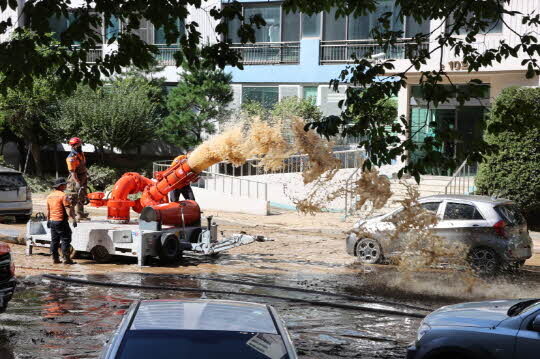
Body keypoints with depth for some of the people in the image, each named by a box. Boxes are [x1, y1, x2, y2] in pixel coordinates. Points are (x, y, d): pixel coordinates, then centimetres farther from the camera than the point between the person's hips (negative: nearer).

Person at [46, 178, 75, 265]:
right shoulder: (63, 196, -13)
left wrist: (48, 220, 26)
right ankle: (66, 258, -5)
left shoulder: (50, 196, 12)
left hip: (52, 221, 8)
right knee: (65, 239, -3)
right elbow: (68, 209, -17)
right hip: (61, 221, -8)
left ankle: (55, 258, 13)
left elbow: (48, 210, 19)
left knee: (54, 240, 11)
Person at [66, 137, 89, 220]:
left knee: (82, 197, 18)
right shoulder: (71, 158, -21)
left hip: (82, 179, 9)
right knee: (73, 198, -7)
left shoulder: (81, 154, 7)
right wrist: (77, 182, -31)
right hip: (75, 180, -9)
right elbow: (72, 172, -25)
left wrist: (86, 176, 25)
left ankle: (80, 214, 30)